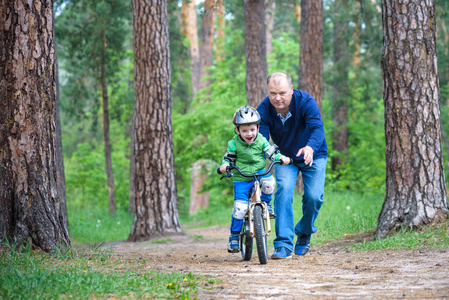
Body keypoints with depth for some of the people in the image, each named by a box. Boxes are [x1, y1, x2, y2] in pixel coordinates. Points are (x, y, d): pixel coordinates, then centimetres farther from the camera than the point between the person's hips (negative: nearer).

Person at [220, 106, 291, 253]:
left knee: (268, 181, -35)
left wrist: (281, 158, -18)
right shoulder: (234, 143, -4)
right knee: (240, 207, -16)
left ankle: (266, 203, -5)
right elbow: (228, 158, 2)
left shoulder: (261, 140, -1)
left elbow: (271, 152, 1)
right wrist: (225, 165, -20)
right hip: (241, 178, -1)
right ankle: (234, 236, -2)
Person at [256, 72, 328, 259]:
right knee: (283, 189, -23)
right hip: (284, 158, 1)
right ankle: (284, 244, -24)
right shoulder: (264, 109, -22)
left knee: (314, 196, -15)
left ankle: (304, 235, 15)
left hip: (313, 156, -1)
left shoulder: (306, 102, -28)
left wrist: (310, 147, -62)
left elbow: (317, 128, -40)